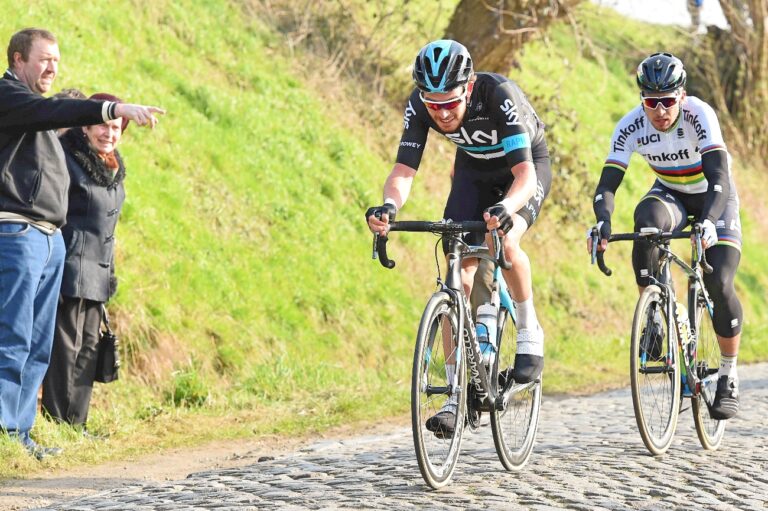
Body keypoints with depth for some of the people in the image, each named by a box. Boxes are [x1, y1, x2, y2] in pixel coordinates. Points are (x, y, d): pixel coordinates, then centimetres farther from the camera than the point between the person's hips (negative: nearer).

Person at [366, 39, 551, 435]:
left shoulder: (499, 95, -38)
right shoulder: (419, 106, -26)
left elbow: (524, 173, -44)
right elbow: (404, 171, -27)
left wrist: (505, 208, -65)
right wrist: (388, 206, -50)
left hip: (526, 167, -4)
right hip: (473, 171, 4)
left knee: (504, 241, -33)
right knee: (459, 274, -10)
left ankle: (529, 331, -7)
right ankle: (457, 395, -5)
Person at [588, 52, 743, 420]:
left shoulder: (700, 115, -32)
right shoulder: (630, 127, -23)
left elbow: (720, 178, -41)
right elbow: (607, 184, -27)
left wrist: (708, 222, -58)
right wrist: (602, 223, -48)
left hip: (714, 199, -2)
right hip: (669, 193, 2)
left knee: (719, 284, -20)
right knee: (646, 221, -35)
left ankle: (728, 376, 0)